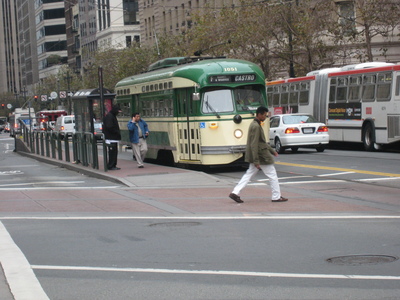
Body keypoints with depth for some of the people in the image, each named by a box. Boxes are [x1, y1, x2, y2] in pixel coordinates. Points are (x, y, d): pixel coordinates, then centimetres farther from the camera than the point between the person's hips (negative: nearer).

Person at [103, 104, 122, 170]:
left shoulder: (112, 116, 19)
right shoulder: (109, 116, -14)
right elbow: (109, 127, -22)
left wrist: (118, 132, 12)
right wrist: (117, 132, -14)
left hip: (114, 138, 10)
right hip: (111, 138, -10)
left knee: (115, 152, 11)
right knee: (112, 152, -8)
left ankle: (113, 165, 16)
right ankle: (111, 166, -5)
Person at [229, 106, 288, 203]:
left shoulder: (254, 125, 14)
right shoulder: (256, 126, -19)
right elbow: (254, 145, -23)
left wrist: (272, 150, 27)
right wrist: (256, 161, -25)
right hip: (262, 157, -10)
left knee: (249, 174, 10)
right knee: (272, 176, 2)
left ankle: (235, 193, 4)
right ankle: (277, 197, 9)